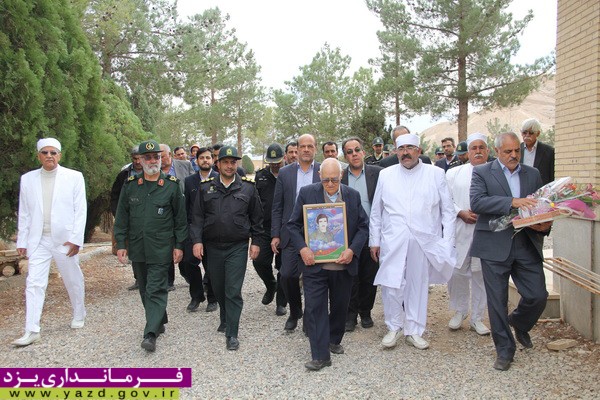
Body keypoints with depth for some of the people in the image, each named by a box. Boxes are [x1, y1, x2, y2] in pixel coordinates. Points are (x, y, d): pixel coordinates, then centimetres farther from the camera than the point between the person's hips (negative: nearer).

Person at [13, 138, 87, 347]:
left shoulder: (74, 177, -3)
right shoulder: (27, 179, 5)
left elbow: (81, 210, -4)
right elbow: (24, 214, 9)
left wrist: (76, 239, -10)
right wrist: (21, 241, 7)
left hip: (65, 240, -2)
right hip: (38, 241, 2)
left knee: (73, 281, 12)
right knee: (34, 284, -4)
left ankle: (78, 316, 34)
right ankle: (32, 331, 0)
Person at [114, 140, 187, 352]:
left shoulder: (172, 185, -3)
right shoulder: (130, 185, 5)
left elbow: (181, 218, 0)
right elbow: (122, 217, 7)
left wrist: (179, 245, -3)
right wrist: (121, 244, 2)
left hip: (161, 249, -4)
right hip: (137, 248, 4)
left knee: (156, 290, -8)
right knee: (145, 289, 14)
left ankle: (151, 333, -8)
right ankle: (160, 321, 31)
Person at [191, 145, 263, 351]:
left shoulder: (248, 188, 2)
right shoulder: (206, 188, 5)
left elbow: (256, 218, 7)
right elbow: (197, 217, 4)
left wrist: (255, 242, 3)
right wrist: (197, 240, -6)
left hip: (238, 247, -2)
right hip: (212, 247, 2)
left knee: (233, 291, -6)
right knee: (218, 288, 15)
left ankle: (232, 334, 1)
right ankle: (225, 319, 38)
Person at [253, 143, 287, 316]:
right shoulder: (260, 176, 7)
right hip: (265, 227, 3)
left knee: (283, 266, 4)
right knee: (260, 261, -3)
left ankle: (281, 303, 17)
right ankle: (271, 286, 28)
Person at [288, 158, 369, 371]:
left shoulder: (353, 195, 3)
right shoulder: (307, 193, -3)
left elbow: (363, 226, 4)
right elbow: (293, 224, 0)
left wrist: (352, 250, -10)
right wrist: (302, 248, -14)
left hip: (343, 264, 2)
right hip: (314, 263, -2)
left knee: (340, 306, 17)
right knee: (315, 308, -3)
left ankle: (334, 340, 39)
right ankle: (320, 355, 4)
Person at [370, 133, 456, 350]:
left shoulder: (436, 174, 5)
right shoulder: (386, 175, 8)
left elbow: (448, 210, 5)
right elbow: (376, 211, 11)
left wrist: (447, 241, -2)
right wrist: (374, 241, 8)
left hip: (424, 241, 0)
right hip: (392, 241, 0)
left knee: (418, 285, 8)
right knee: (391, 285, -2)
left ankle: (414, 331, 22)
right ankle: (394, 327, 18)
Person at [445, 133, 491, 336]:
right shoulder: (454, 173, 8)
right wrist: (461, 213, -9)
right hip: (459, 231, 1)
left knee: (481, 274, 7)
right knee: (456, 272, 1)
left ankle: (477, 318, 21)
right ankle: (459, 311, 23)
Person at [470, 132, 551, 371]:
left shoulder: (533, 174, 13)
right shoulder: (482, 172, -1)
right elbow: (477, 202, -16)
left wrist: (545, 225, -9)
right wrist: (512, 202, -27)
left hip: (527, 245, 3)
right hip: (495, 246, -3)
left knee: (538, 296, 2)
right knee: (497, 300, 4)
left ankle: (519, 324, 35)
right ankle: (504, 349, 20)